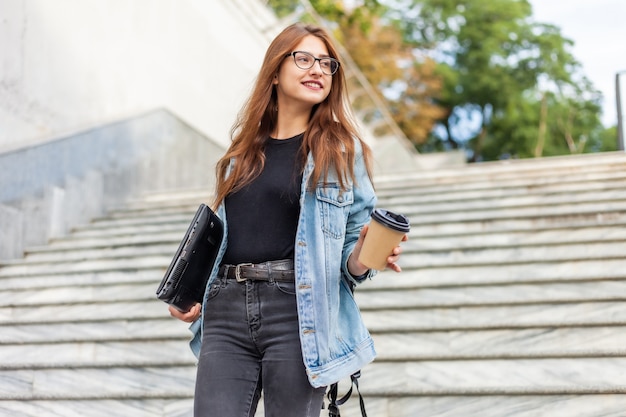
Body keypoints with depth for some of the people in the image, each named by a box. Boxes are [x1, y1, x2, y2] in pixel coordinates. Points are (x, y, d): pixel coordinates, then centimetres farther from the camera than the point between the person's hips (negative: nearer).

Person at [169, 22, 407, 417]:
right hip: (226, 312, 4)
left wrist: (363, 257, -20)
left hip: (297, 312, -3)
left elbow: (352, 258, 2)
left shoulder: (343, 149, 4)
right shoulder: (244, 150, 16)